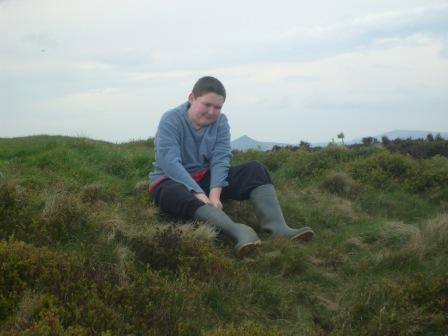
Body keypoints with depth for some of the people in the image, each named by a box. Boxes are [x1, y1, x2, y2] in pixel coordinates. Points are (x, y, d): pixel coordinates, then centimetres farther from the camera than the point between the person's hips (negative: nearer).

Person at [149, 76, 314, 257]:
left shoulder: (220, 121, -1)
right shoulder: (171, 120, -14)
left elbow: (220, 160, -13)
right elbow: (170, 162, -26)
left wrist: (214, 194, -30)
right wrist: (200, 194, -35)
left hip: (205, 178, 5)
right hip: (171, 181, -5)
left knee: (255, 170, -13)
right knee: (179, 196, -41)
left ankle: (278, 229, -36)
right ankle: (239, 232, -63)